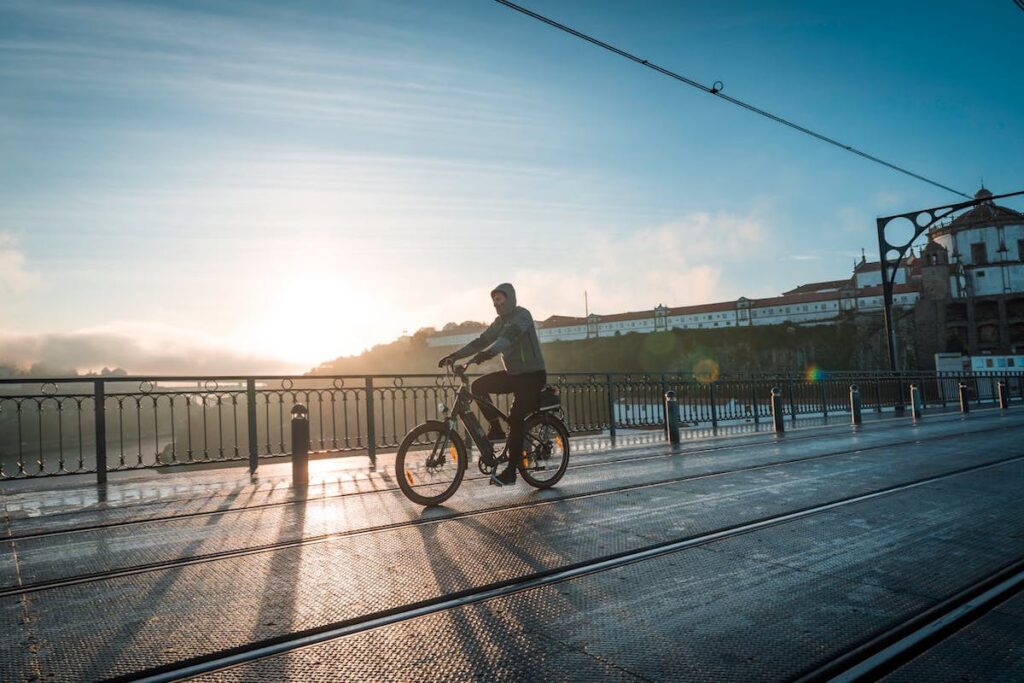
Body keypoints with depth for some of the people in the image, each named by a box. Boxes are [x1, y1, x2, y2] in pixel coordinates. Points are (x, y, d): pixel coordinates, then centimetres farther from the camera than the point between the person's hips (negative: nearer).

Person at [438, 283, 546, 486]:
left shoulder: (522, 315, -14)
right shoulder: (500, 321, 11)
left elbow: (508, 337, -33)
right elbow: (481, 341, 5)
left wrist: (489, 353, -51)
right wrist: (454, 356, -5)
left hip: (532, 375, -8)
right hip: (513, 373, 8)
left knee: (515, 420, -18)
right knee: (478, 386, -8)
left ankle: (510, 472, -10)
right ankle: (496, 429, 3)